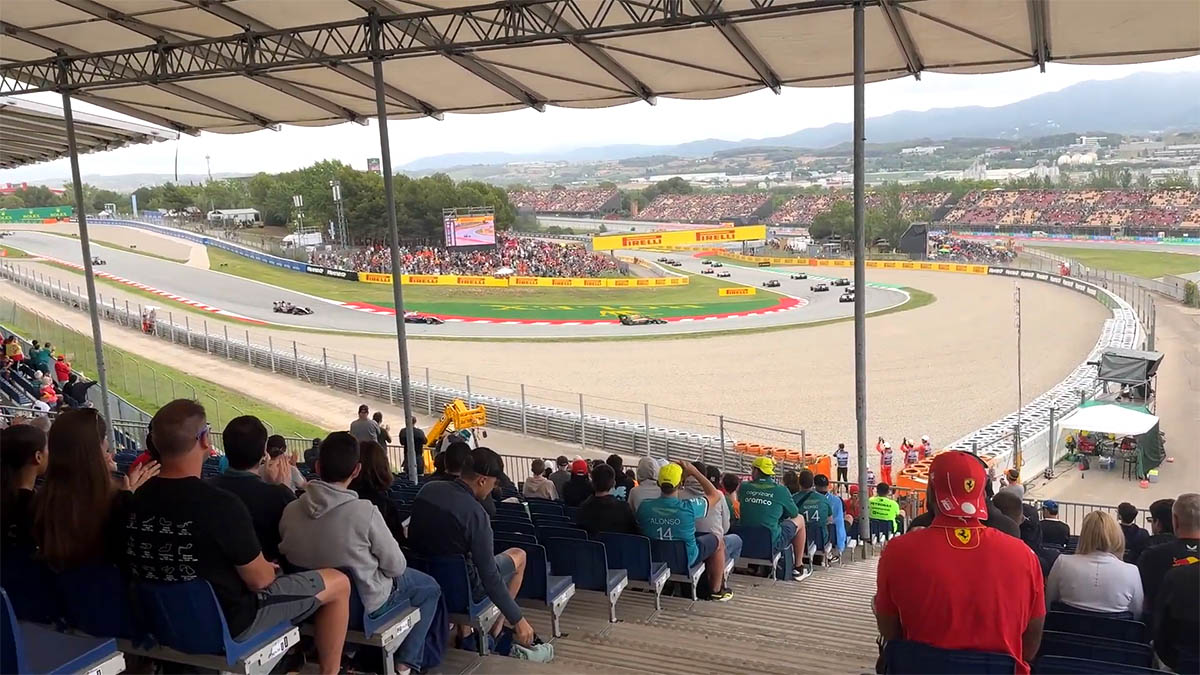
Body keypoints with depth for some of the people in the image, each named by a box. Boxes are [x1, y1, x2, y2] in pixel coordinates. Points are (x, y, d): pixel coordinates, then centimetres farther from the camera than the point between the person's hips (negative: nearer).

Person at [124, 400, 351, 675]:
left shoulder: (140, 498, -7)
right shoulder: (221, 505, -29)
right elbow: (259, 579, -18)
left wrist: (261, 567, 14)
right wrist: (269, 568, 6)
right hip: (224, 623, -7)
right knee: (338, 583, 5)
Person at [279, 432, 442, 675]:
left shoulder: (291, 511, -14)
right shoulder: (365, 511, -29)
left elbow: (290, 556, 3)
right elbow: (396, 566, -16)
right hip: (363, 604, -6)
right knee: (430, 588, 19)